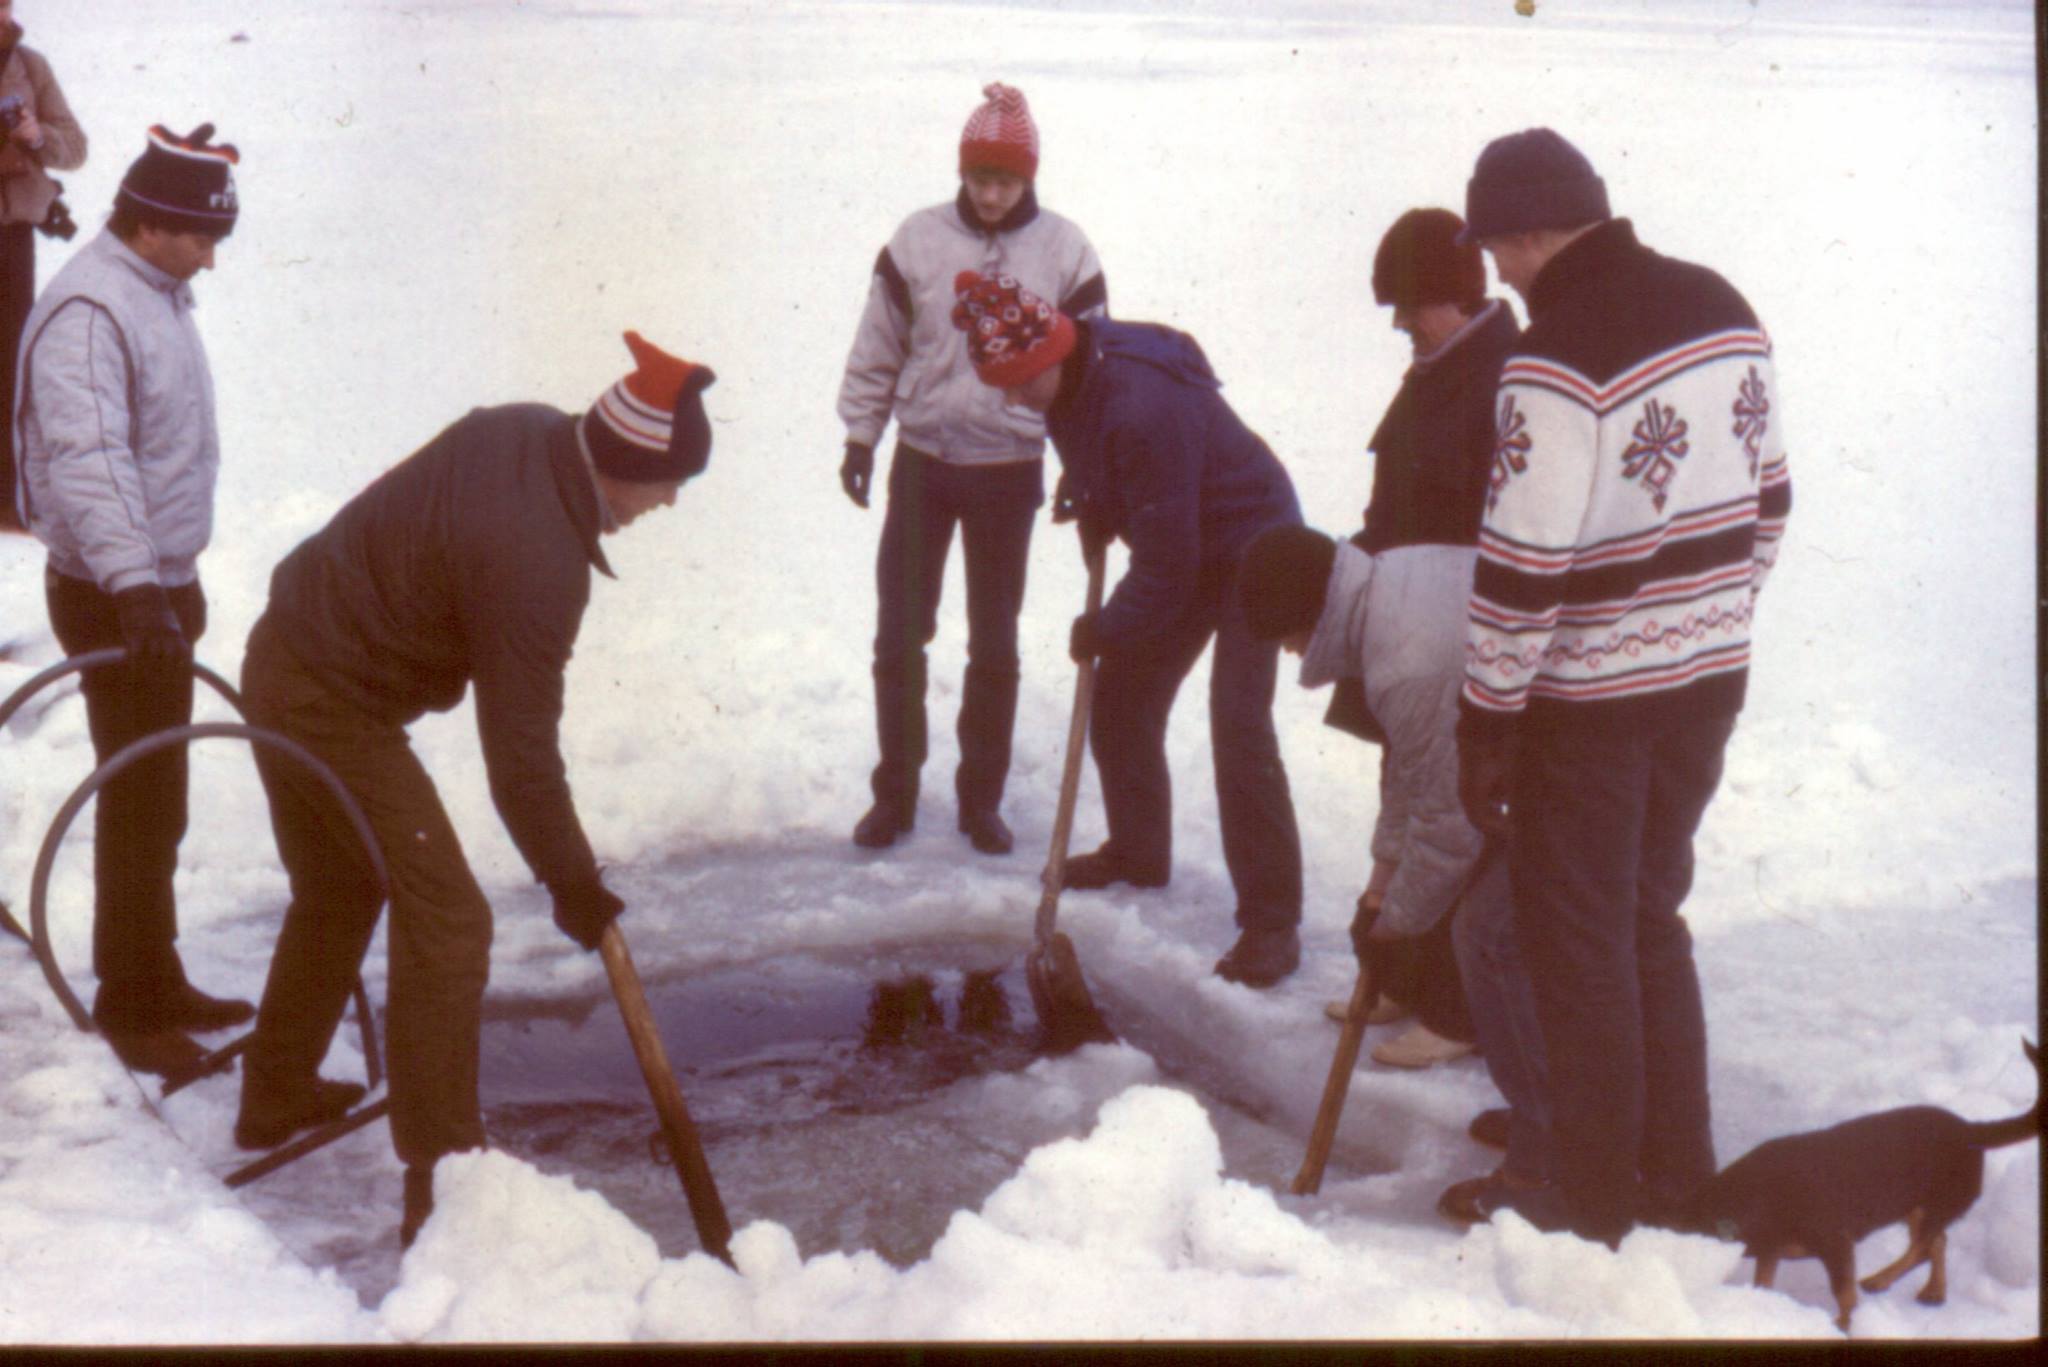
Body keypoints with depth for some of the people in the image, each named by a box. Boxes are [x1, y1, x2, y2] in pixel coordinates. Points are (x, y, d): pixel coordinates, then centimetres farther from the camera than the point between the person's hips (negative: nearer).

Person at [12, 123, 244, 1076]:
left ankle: (158, 984, 28)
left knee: (159, 797, 16)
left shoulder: (159, 292, 11)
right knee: (141, 803, -3)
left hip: (161, 583, 10)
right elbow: (87, 460, -31)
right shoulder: (87, 311, -20)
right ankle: (129, 1004, 9)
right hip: (114, 600, -10)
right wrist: (135, 586, -41)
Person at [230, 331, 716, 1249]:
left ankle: (276, 1098, 41)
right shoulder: (536, 562, -30)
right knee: (447, 923, -7)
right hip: (338, 709, -10)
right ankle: (440, 1182, -2)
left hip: (287, 663, 10)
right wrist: (573, 882, -14)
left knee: (337, 894, 24)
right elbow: (520, 752, -26)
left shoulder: (525, 429, -5)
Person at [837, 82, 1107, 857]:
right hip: (922, 460, 1)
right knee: (899, 635, 5)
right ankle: (894, 792, 19)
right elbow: (877, 349, 4)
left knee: (994, 646, 9)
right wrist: (860, 436, 3)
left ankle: (981, 799, 22)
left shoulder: (1064, 251, -4)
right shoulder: (918, 240, -3)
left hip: (1009, 469, -1)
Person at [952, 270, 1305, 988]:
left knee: (1238, 728, -17)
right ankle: (1138, 852, 34)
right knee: (1118, 701, 13)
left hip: (1250, 548, -9)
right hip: (1183, 550, 9)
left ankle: (1272, 921, -10)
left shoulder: (1141, 408, -37)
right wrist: (1093, 516, 3)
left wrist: (1108, 629, -17)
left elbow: (1165, 559, -30)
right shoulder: (1074, 375, -8)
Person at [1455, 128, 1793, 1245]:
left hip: (1590, 701, -7)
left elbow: (1522, 566, -21)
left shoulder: (1555, 360, -21)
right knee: (1653, 921, 20)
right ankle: (1679, 1179, 30)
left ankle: (1598, 1204, 17)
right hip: (1708, 681, 8)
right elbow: (1766, 499, 11)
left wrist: (1487, 722, -12)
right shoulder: (1724, 309, 3)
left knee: (1579, 945, 6)